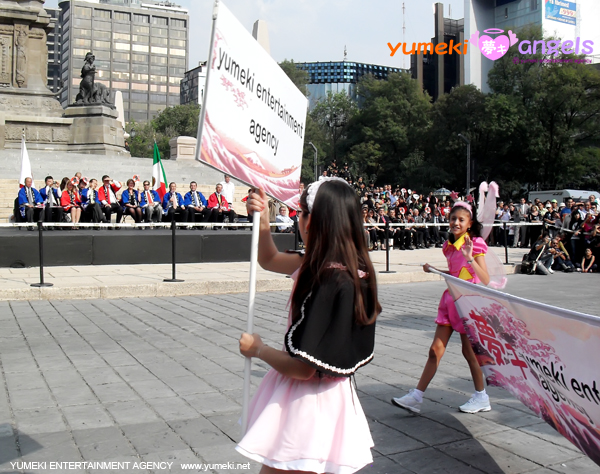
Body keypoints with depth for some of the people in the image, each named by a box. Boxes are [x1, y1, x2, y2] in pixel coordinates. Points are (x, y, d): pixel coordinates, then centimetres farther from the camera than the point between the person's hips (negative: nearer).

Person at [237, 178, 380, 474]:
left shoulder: (330, 283, -28)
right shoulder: (347, 268, 1)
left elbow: (302, 367, -26)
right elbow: (270, 260, 15)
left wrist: (258, 350, -9)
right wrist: (263, 221, 0)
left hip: (307, 402, -9)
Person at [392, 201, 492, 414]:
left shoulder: (475, 244, -12)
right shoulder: (449, 245, 8)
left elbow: (485, 280, -21)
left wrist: (470, 258, -32)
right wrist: (434, 270, 11)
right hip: (450, 299, 6)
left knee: (469, 350, 6)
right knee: (436, 349, 5)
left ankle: (481, 398, 25)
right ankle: (416, 397, 6)